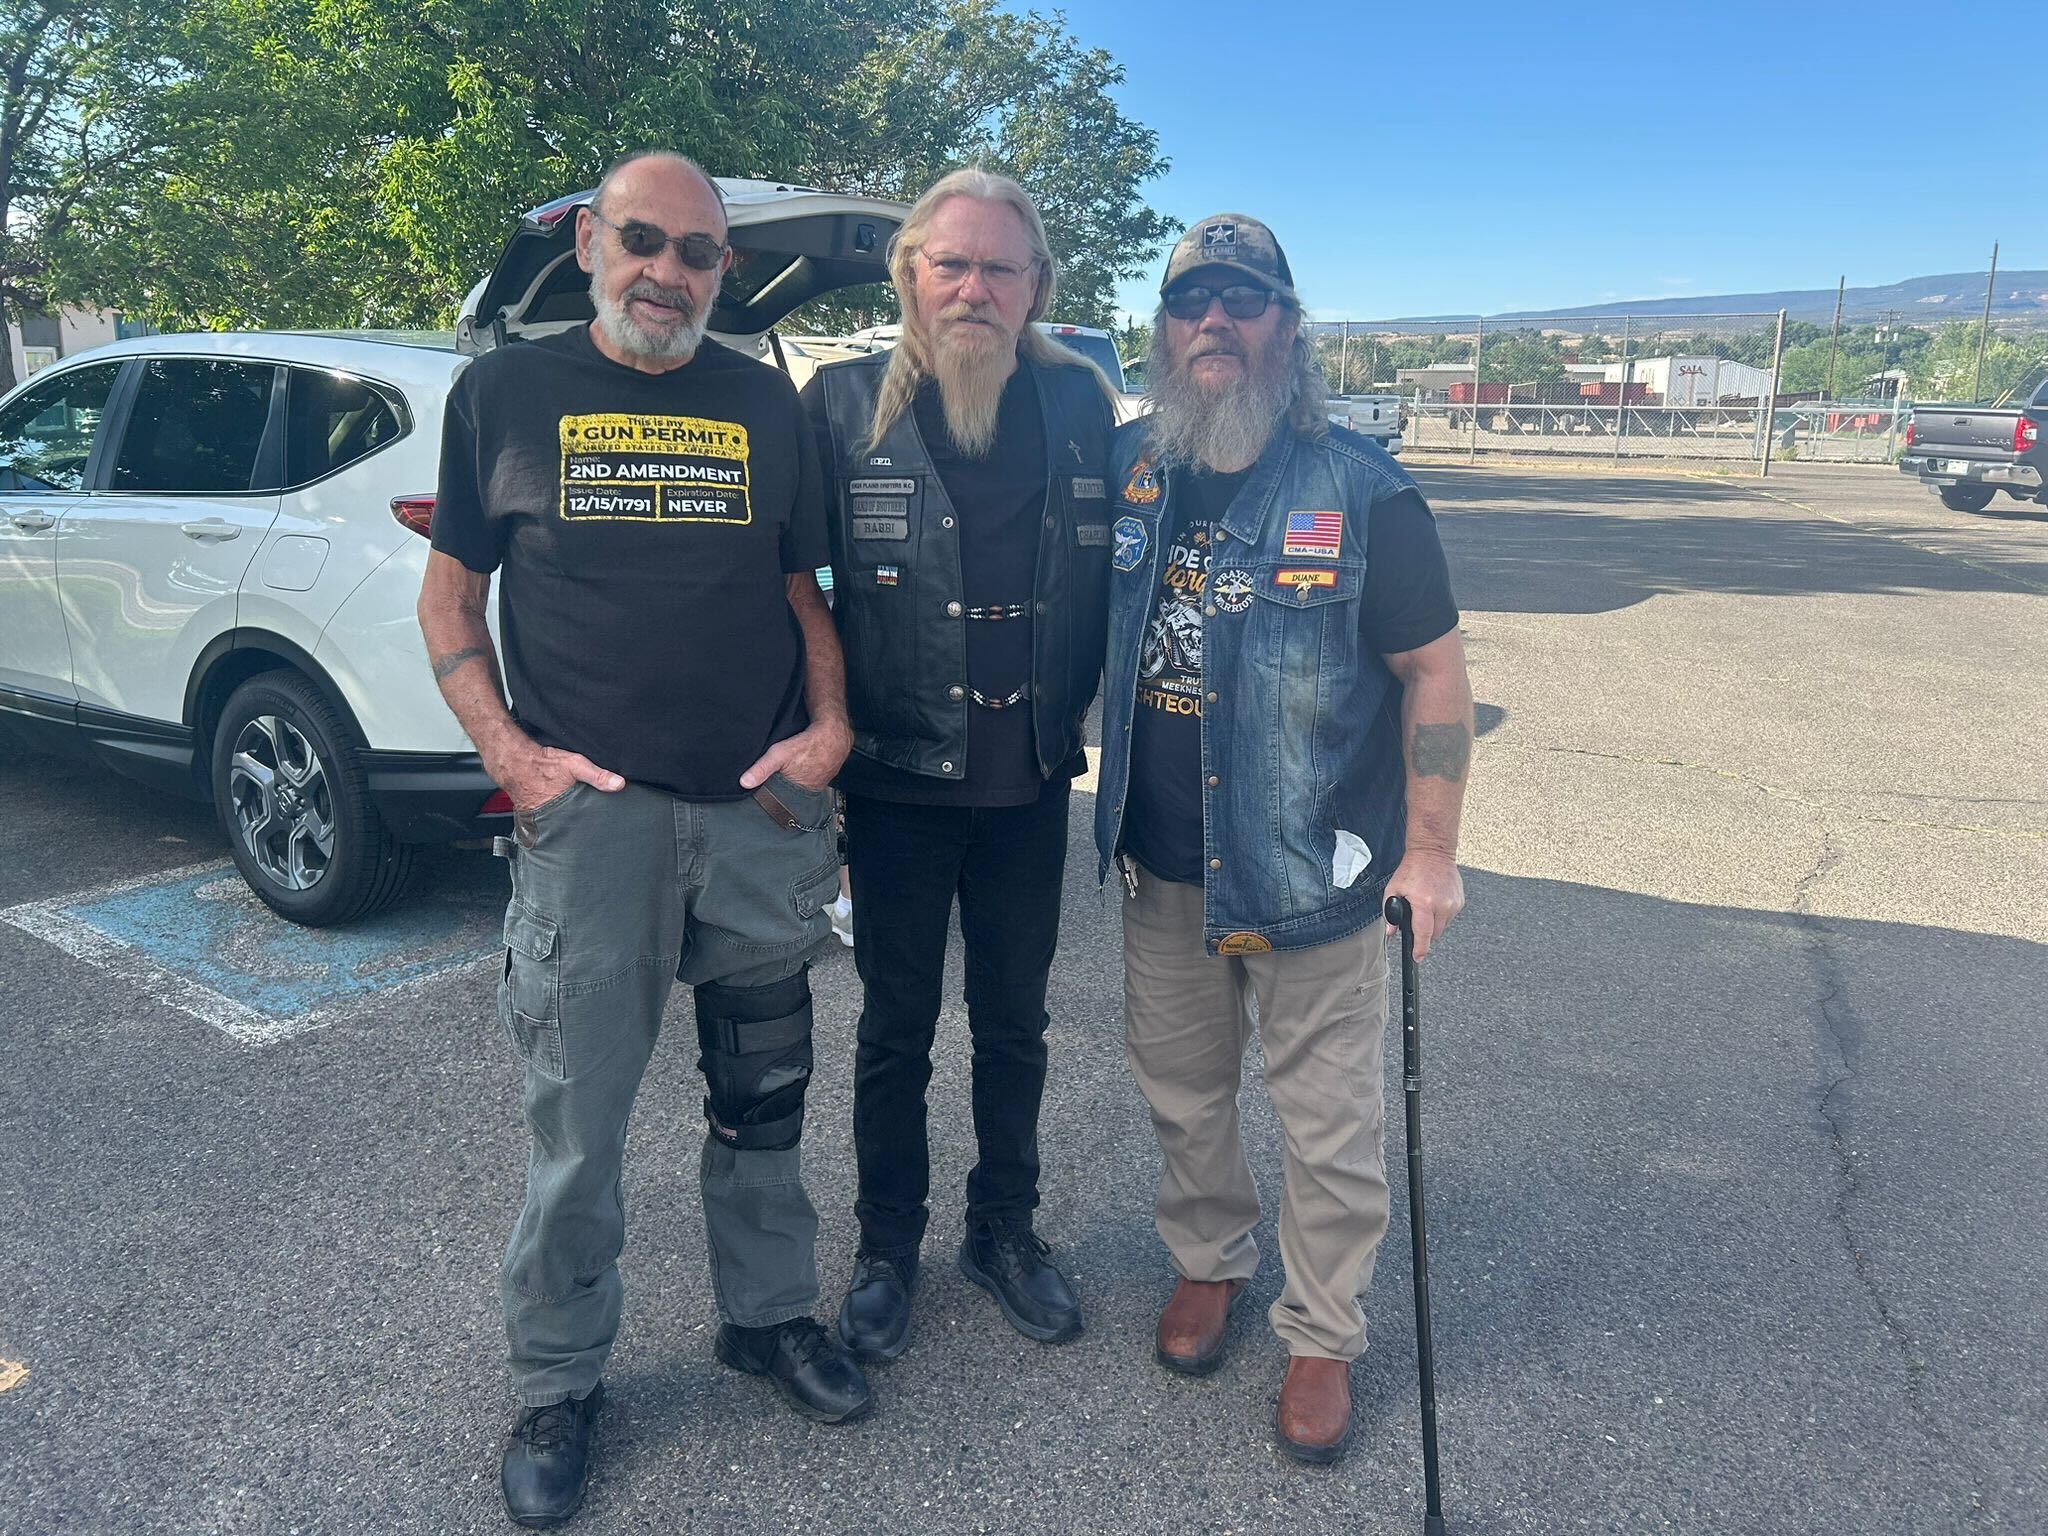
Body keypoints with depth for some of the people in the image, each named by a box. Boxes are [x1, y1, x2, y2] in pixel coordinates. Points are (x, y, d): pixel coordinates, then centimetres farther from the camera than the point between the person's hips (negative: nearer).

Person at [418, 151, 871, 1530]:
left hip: (761, 811, 3)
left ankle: (770, 1314, 37)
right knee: (579, 1120, 5)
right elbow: (450, 597, 6)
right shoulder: (506, 391, 4)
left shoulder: (766, 404, 9)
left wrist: (828, 726, -2)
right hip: (589, 811, -2)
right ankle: (559, 1382, 27)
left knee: (763, 1099, 15)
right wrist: (507, 747, -8)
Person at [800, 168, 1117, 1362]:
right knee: (897, 1027, 12)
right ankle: (888, 1244, 32)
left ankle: (1007, 1228, 37)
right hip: (899, 776, -2)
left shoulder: (1082, 402, 1)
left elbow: (1114, 566, 7)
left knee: (1015, 1021, 16)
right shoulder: (845, 403, -5)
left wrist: (1080, 711, 2)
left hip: (1031, 779, 2)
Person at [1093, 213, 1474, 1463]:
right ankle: (1210, 1261, 44)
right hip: (1161, 860, 4)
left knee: (1329, 1121, 8)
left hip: (1314, 866, -4)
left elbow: (1435, 671, -8)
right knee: (1180, 1087, 19)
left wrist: (1432, 851, -11)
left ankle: (1325, 1337, 28)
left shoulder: (1361, 487, -10)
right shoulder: (1126, 469, 3)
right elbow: (1085, 631, 14)